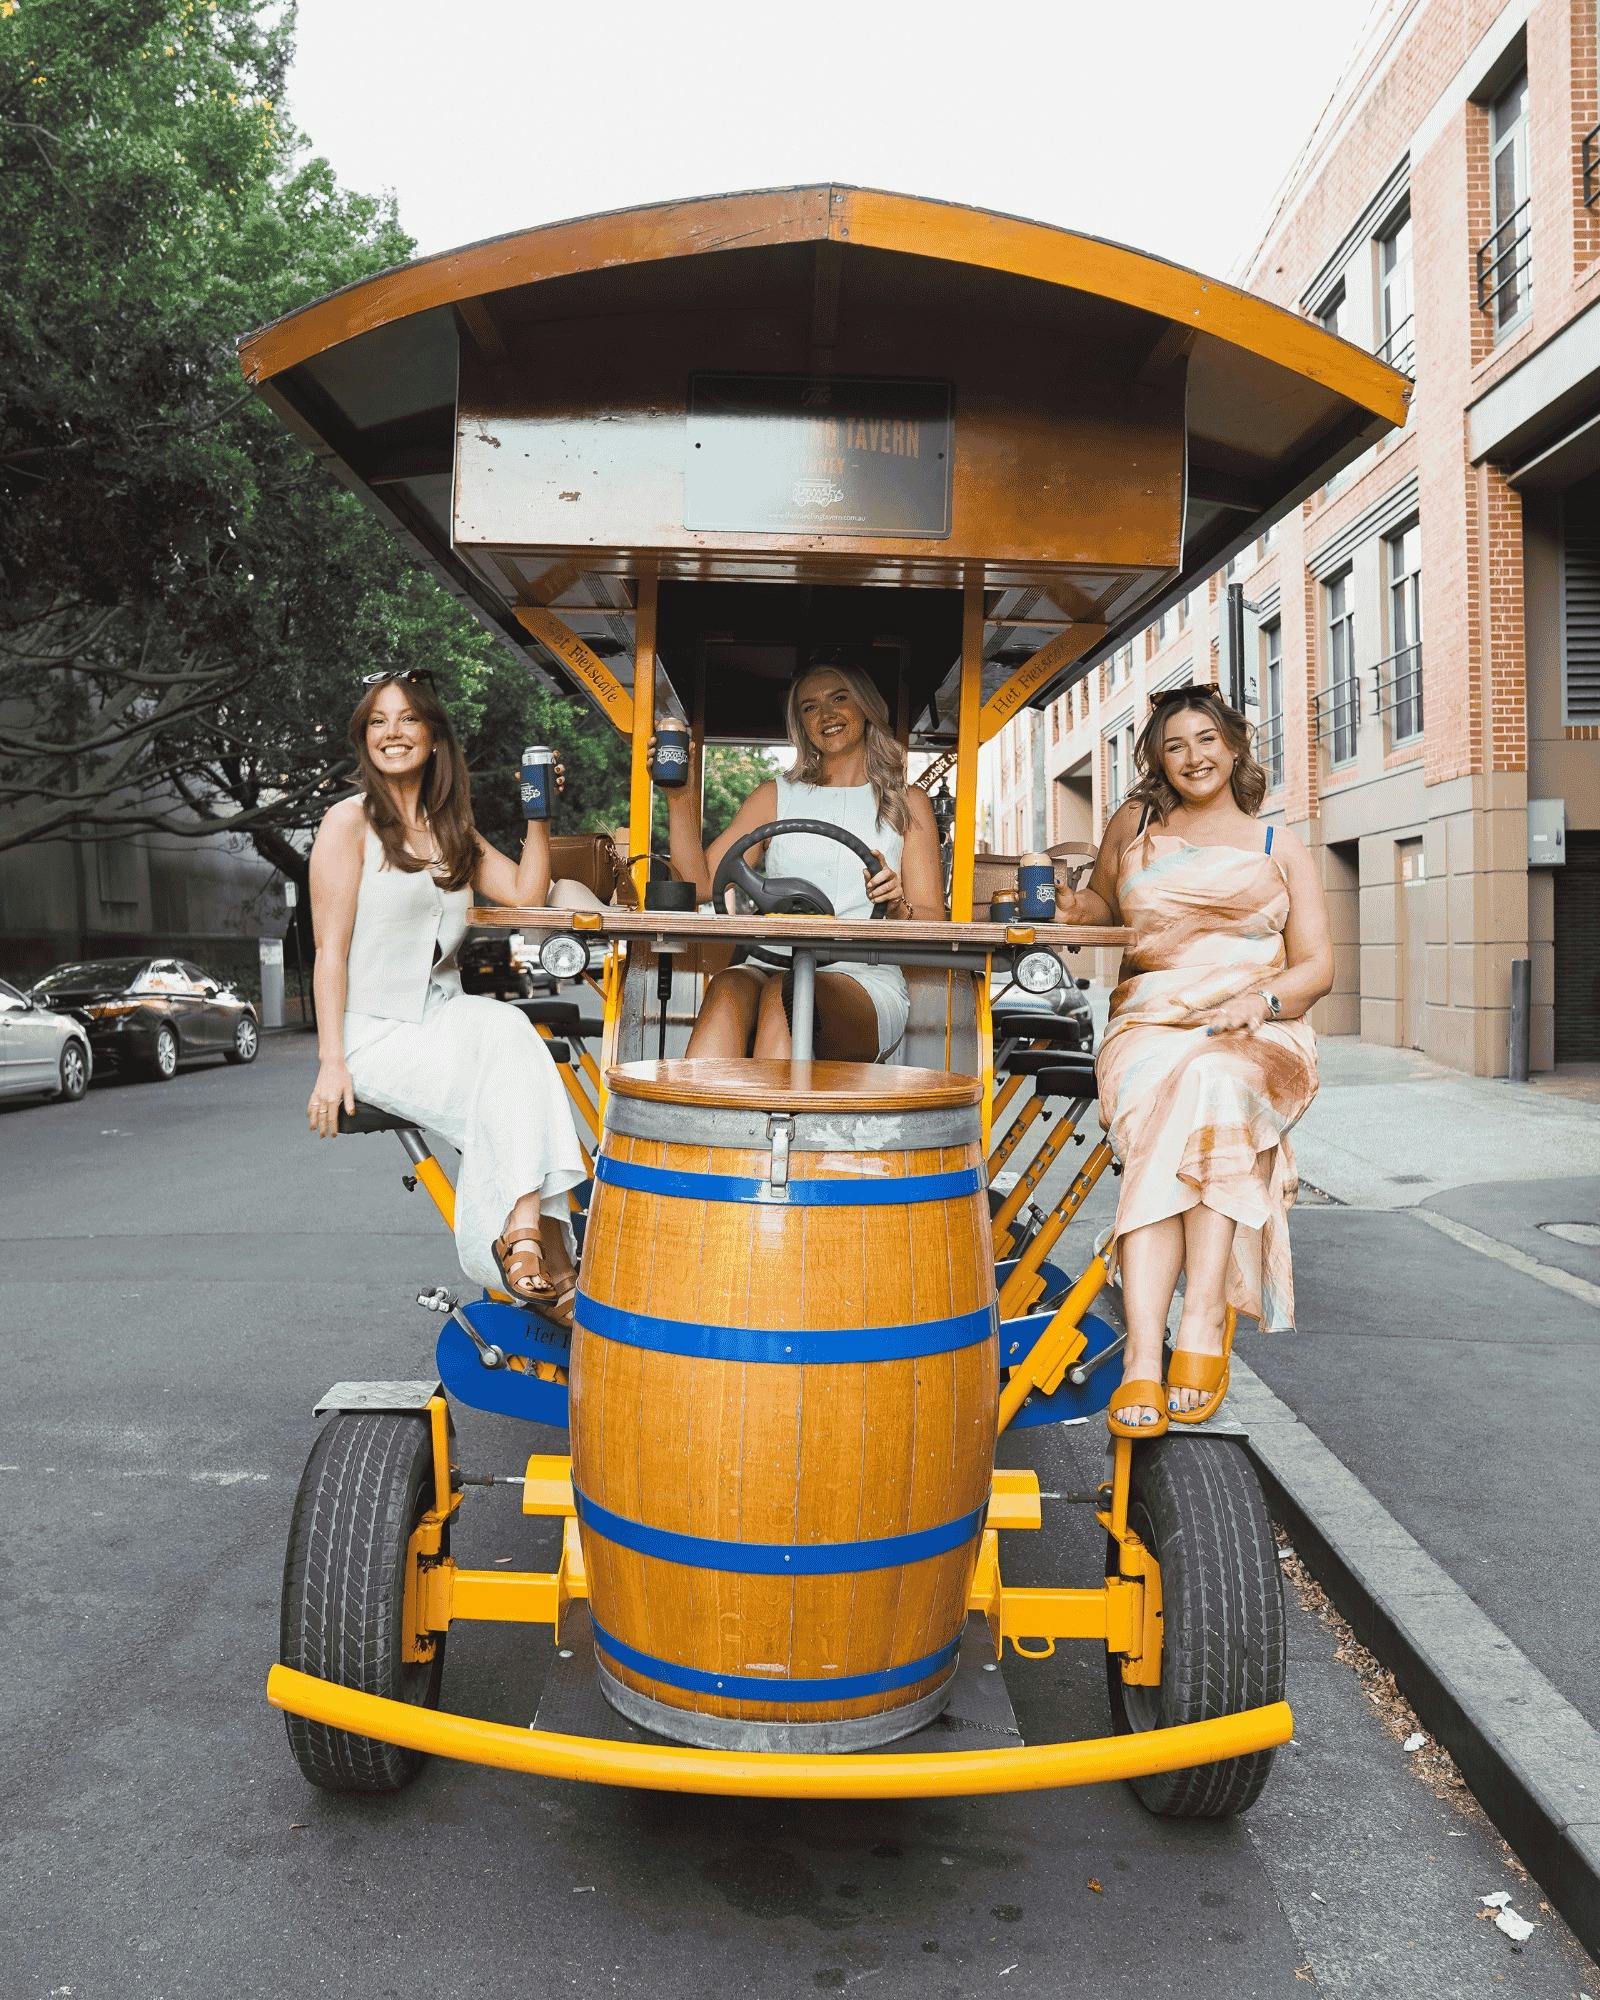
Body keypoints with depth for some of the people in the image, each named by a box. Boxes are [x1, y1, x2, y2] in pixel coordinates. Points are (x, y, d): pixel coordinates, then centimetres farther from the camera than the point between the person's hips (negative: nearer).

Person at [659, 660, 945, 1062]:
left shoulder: (906, 804, 18)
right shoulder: (777, 795, 22)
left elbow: (932, 925, 11)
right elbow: (700, 883, 11)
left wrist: (898, 908, -11)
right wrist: (680, 799, 1)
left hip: (865, 980, -1)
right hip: (772, 966, 2)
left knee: (785, 992, -37)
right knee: (729, 988, -35)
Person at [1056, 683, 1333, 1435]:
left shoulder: (1279, 848, 17)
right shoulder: (1134, 824, 19)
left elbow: (1317, 965, 11)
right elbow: (1101, 903, 33)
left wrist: (1260, 1000, -11)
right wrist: (1062, 909, 8)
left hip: (1259, 1038, 0)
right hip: (1150, 1027, 0)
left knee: (1212, 1084, -38)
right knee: (1159, 1131, -34)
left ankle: (1203, 1323, -38)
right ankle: (1143, 1360, -43)